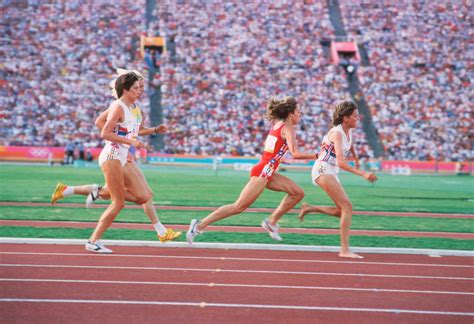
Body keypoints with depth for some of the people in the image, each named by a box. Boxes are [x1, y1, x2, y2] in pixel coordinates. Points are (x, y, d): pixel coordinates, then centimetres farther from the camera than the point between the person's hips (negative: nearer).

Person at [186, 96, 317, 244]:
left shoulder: (277, 125, 14)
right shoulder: (287, 128, -11)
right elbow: (296, 154, -21)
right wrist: (316, 156, -11)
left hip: (267, 172, 10)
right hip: (263, 172, -10)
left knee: (298, 193, 10)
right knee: (239, 207, -8)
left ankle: (271, 221, 11)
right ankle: (200, 225, -7)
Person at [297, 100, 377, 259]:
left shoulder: (349, 131, 6)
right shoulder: (337, 133, -20)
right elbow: (341, 162, -31)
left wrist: (356, 159, 46)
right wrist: (363, 174, -38)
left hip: (331, 172, 9)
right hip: (323, 170, -9)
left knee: (342, 211, 6)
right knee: (347, 206, -18)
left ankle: (309, 208, 16)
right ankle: (345, 249, -18)